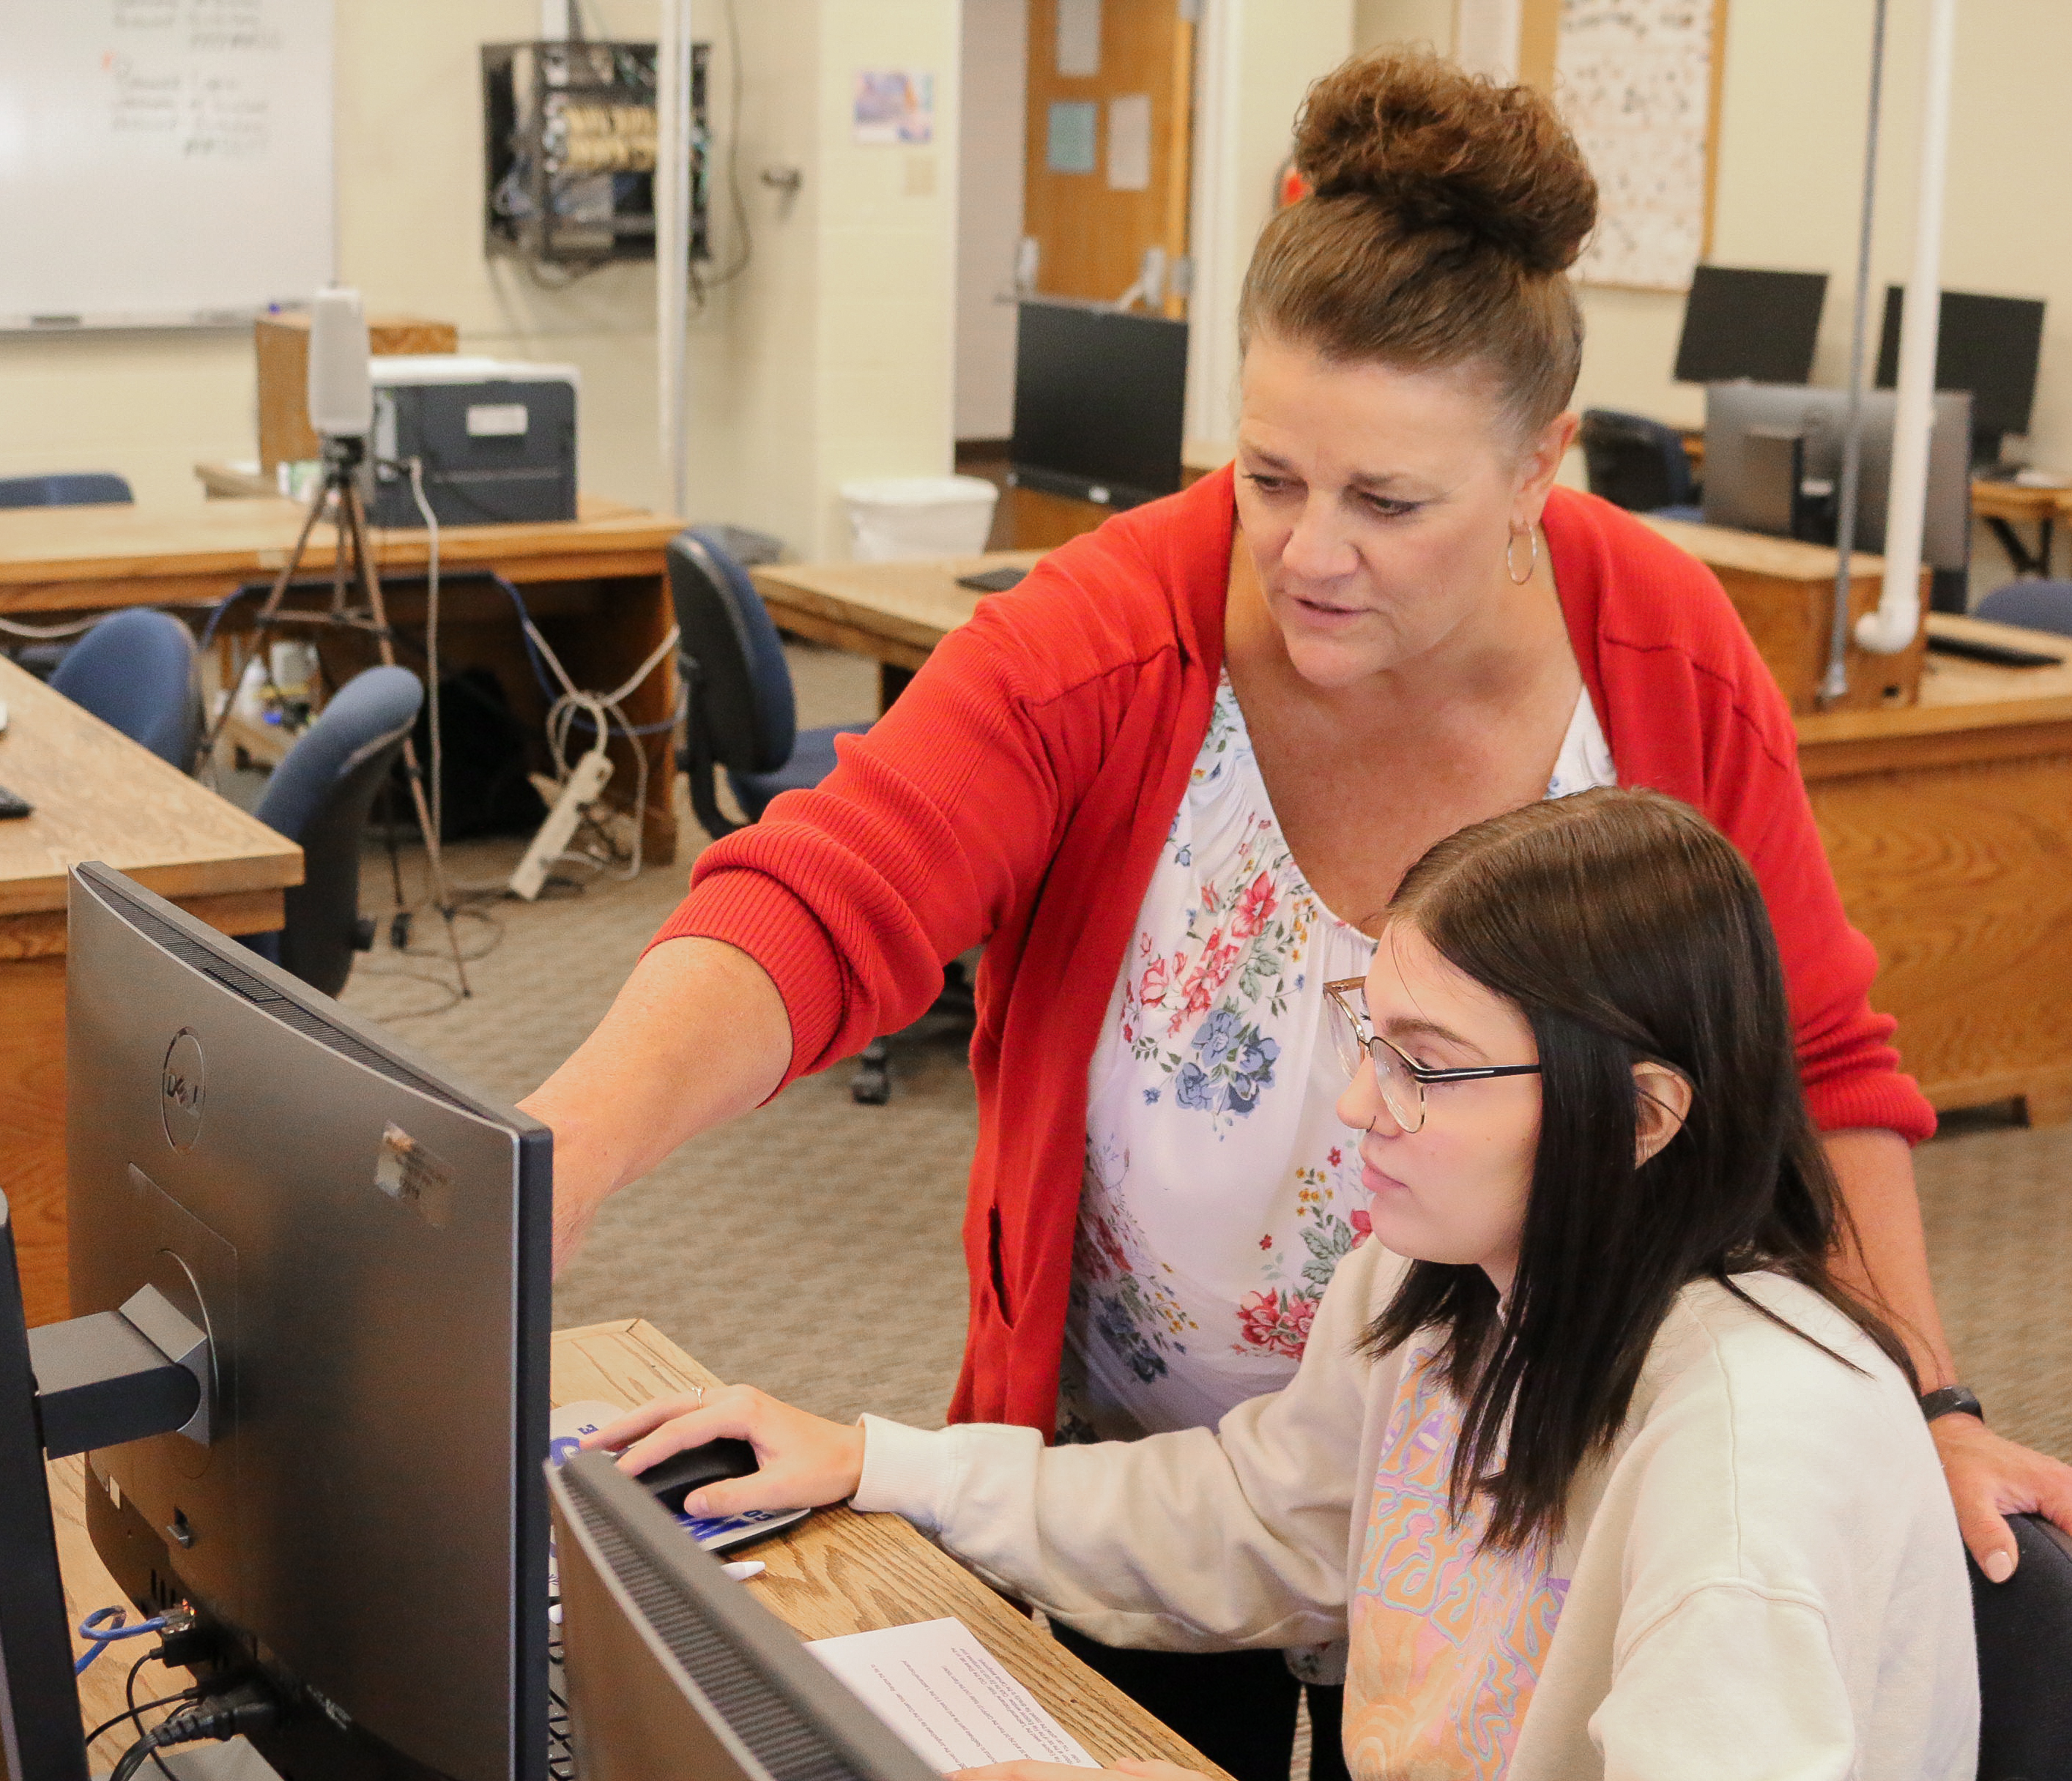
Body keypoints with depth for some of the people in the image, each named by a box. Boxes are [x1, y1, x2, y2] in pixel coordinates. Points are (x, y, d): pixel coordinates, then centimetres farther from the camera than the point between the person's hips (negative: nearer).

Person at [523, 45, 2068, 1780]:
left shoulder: (1673, 662, -16)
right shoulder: (1097, 645, -23)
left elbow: (1815, 1060, -5)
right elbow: (811, 908, -37)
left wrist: (1930, 1406, -9)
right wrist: (544, 1164, -53)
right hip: (1136, 1487, -1)